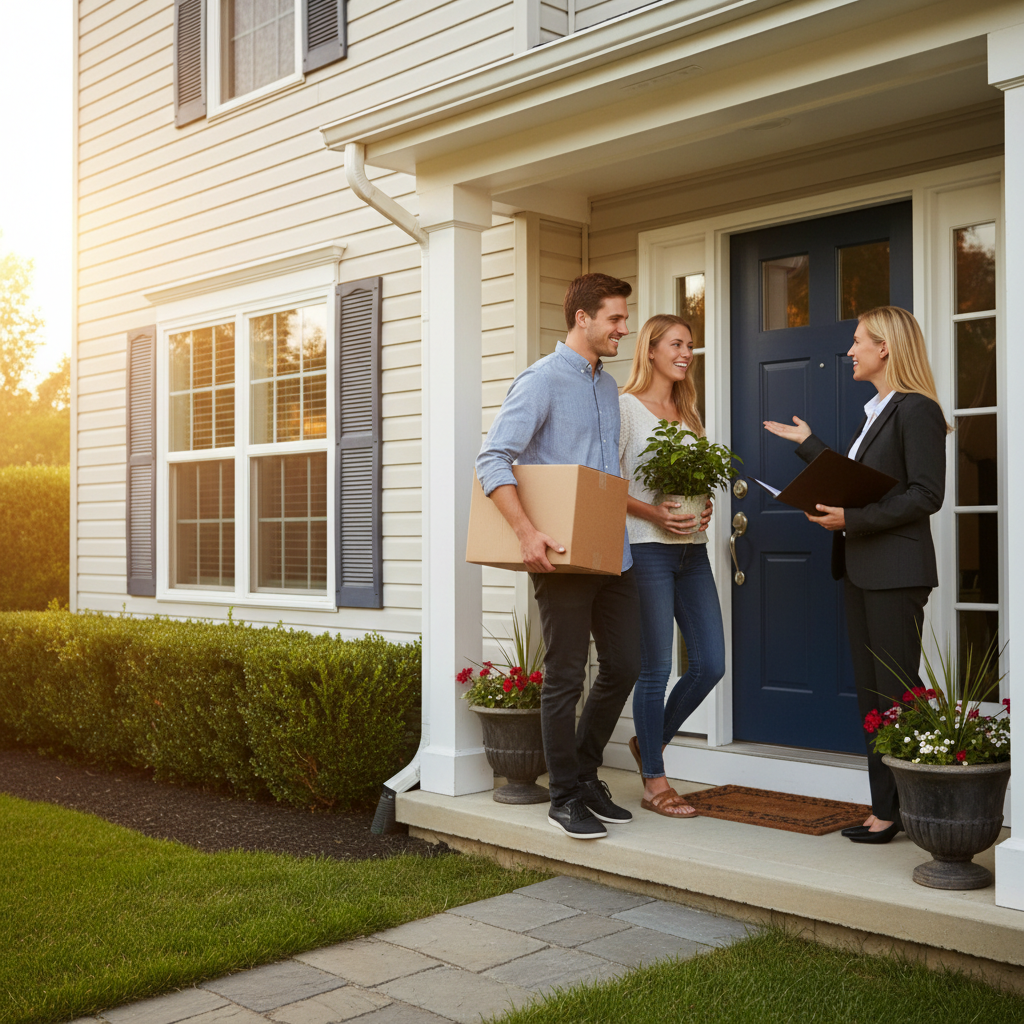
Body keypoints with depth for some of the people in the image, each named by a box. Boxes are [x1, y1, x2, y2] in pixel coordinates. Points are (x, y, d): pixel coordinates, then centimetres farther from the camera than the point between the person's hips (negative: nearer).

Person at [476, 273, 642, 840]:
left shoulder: (608, 385, 17)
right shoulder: (541, 380, -8)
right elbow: (492, 458, -16)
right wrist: (526, 532, -24)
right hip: (562, 556, -8)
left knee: (623, 666, 11)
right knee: (565, 678, 1)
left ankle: (585, 773, 29)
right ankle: (566, 797, 15)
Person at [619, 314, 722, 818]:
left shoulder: (688, 413, 18)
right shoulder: (625, 407, -3)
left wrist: (705, 507, 1)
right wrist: (653, 513, -18)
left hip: (692, 549, 7)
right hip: (646, 549, -7)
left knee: (710, 663, 4)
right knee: (656, 668, -2)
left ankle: (651, 740, 27)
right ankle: (654, 783, 10)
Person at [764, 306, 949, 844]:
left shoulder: (916, 410, -11)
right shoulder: (874, 413, 18)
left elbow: (926, 494, -17)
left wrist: (853, 518, -20)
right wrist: (808, 443, 26)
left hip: (895, 572, -10)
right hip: (860, 569, 10)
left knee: (896, 695, -5)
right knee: (869, 694, 10)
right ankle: (885, 808, 16)